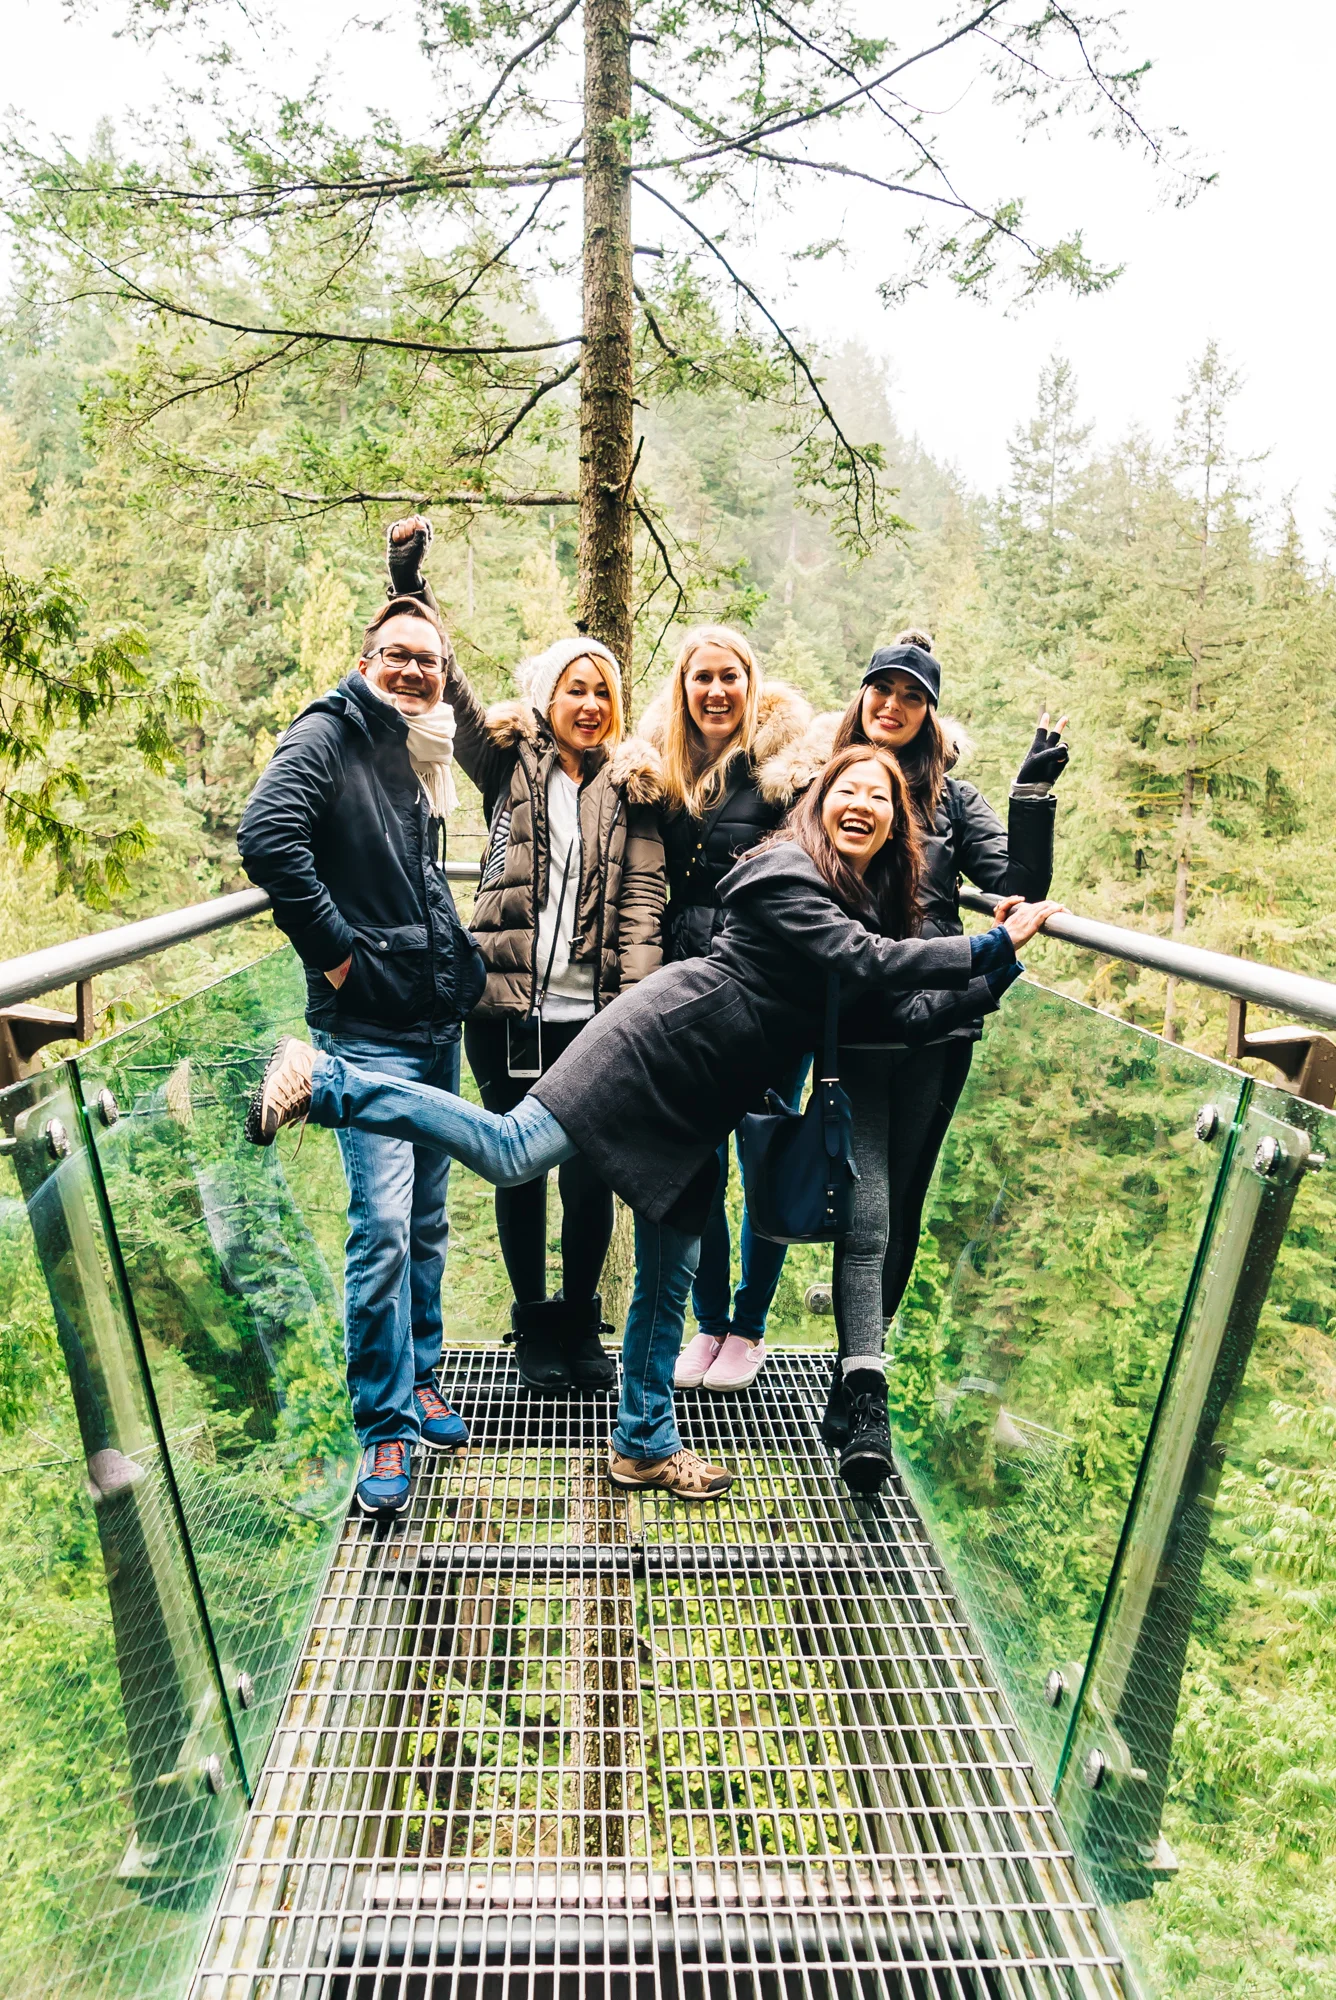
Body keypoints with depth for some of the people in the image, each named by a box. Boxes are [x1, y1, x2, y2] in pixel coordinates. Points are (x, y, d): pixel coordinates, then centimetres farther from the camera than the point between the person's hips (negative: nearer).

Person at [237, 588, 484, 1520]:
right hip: (369, 1027, -8)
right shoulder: (329, 735, -7)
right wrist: (334, 948, -20)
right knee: (384, 1225, -10)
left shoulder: (421, 757, 17)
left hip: (439, 1021, 8)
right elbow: (268, 834, -24)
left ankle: (420, 1380, 31)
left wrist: (460, 957, 13)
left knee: (427, 1219, 15)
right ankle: (385, 1429, 4)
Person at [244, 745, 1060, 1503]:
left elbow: (909, 1014, 10)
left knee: (671, 1273, 13)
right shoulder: (788, 875, -11)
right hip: (667, 1036, -8)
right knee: (512, 1151, -20)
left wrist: (996, 977, 4)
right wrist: (994, 945, -17)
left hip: (701, 1106, 8)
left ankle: (646, 1443, 26)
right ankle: (324, 1080, -8)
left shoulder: (872, 903, 15)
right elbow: (869, 963, -22)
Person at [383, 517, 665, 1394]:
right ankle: (534, 1328, 28)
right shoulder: (507, 761, 9)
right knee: (520, 1174, 10)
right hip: (508, 1008, 0)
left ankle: (582, 1325, 26)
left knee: (590, 1179, 5)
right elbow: (445, 680, 2)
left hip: (593, 1014, 0)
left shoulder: (631, 783, 8)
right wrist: (411, 583, -7)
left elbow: (644, 897, 1)